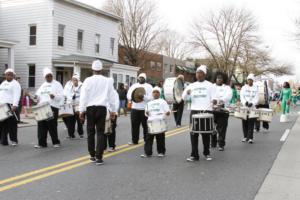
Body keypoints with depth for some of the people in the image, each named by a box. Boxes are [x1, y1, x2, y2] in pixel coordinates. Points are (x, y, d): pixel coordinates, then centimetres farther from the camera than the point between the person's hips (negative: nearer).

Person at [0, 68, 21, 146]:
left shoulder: (15, 84, -3)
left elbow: (16, 96, -14)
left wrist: (14, 105, -26)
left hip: (10, 106, -7)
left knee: (12, 124, -5)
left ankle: (14, 140, 2)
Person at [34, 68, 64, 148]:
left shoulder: (57, 84, 4)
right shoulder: (42, 86, 21)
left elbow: (61, 96, -6)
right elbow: (38, 95, 24)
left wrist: (54, 96, -25)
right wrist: (36, 97, 1)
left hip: (52, 107, -5)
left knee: (52, 125, -4)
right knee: (41, 126, 2)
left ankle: (56, 142, 8)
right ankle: (41, 143, 8)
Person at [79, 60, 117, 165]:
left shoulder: (88, 80, -3)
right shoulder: (107, 81, 1)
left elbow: (83, 96, -4)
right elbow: (111, 97, 7)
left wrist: (82, 110, 2)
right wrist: (113, 110, 16)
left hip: (90, 108, 0)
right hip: (102, 108, 1)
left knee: (91, 132, 11)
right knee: (100, 132, 4)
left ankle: (92, 155, 19)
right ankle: (99, 157, 0)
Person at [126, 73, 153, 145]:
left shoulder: (148, 86, 5)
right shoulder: (134, 86, 15)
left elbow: (150, 97, -8)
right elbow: (128, 95, 6)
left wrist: (144, 97, -26)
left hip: (145, 109, -3)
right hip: (134, 108, 3)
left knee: (145, 125, 1)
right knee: (134, 125, 4)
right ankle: (134, 140, 14)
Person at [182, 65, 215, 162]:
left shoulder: (210, 85, 7)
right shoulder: (191, 85, 12)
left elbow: (213, 97, 0)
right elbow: (184, 98, 5)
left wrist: (214, 101, -22)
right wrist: (187, 93, -16)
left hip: (206, 111, -2)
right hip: (194, 111, 2)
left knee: (206, 134, 5)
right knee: (194, 134, 0)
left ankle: (207, 153, 20)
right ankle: (194, 155, 6)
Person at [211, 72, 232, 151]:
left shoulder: (227, 88, 11)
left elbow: (228, 95, -10)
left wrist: (222, 100, -32)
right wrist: (213, 99, -29)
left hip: (223, 110, -1)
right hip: (212, 109, 1)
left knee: (222, 128, -3)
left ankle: (221, 145, 4)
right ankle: (213, 143, 19)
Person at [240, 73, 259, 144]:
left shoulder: (255, 88, 7)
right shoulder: (244, 88, 9)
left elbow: (256, 98, -1)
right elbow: (242, 96, 0)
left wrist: (252, 103, -20)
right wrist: (245, 102, -19)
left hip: (252, 108, -1)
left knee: (251, 123, -6)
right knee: (244, 123, 2)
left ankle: (250, 137, -4)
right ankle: (245, 136, 13)